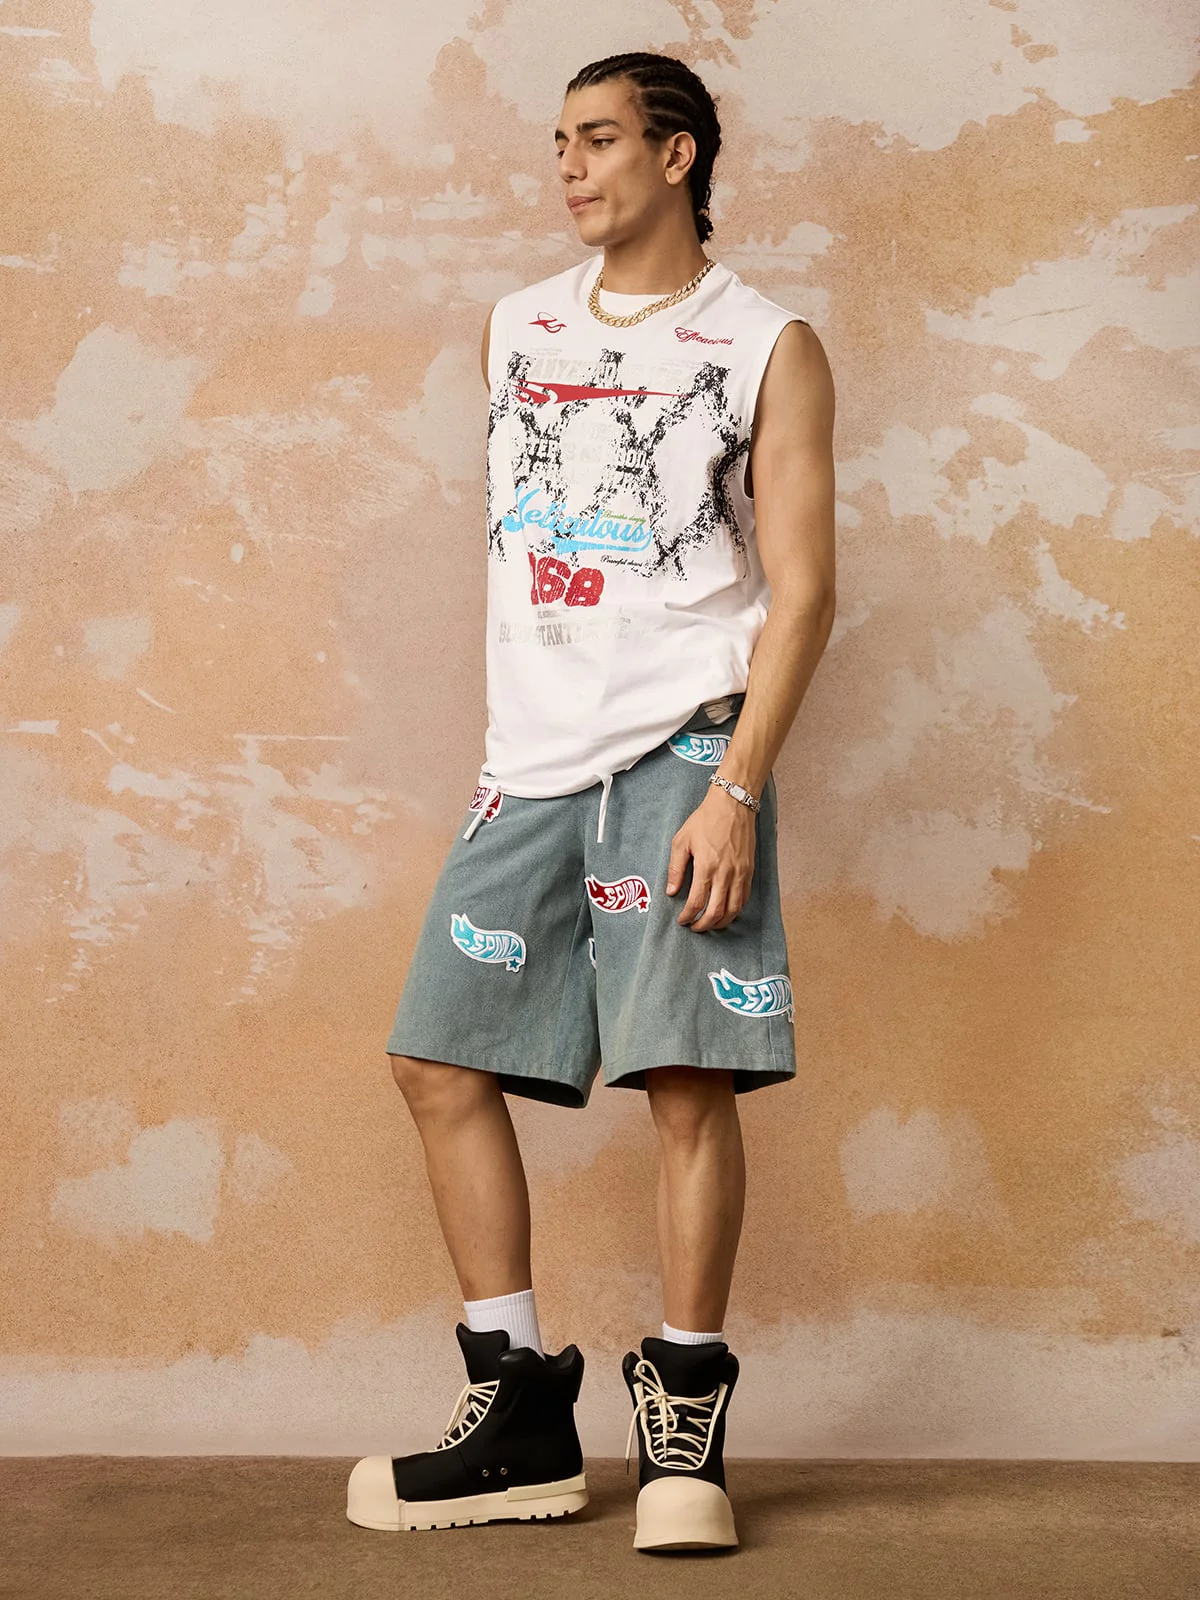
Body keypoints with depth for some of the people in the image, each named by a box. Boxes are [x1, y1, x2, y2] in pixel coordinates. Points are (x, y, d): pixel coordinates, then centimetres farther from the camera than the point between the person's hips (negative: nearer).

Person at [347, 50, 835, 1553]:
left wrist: (736, 790, -14)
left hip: (682, 749, -5)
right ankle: (521, 1417, 11)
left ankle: (683, 1428, 4)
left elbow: (801, 587, -4)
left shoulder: (767, 348, 1)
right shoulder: (516, 330, 16)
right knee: (441, 1061, 1)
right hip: (530, 755, 6)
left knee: (688, 1077, -9)